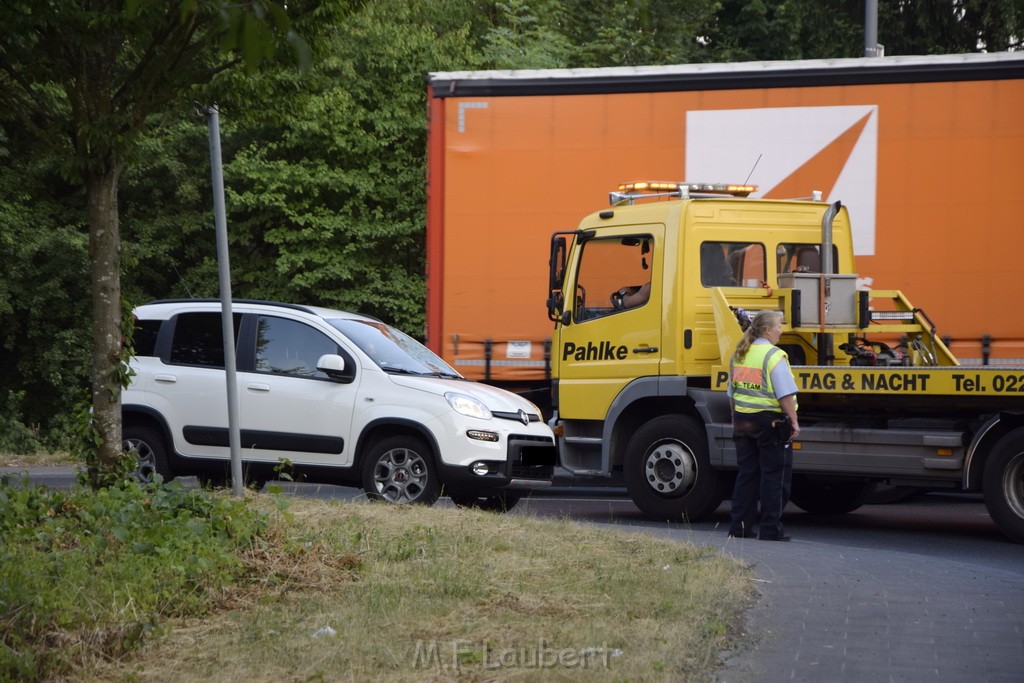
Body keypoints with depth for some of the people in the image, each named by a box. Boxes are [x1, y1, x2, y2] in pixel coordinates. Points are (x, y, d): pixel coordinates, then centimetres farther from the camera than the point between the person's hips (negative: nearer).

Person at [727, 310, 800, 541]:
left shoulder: (738, 355, 10)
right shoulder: (774, 356, -13)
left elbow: (732, 394, 18)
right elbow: (785, 395, -17)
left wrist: (736, 420, 25)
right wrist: (794, 421, -10)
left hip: (743, 420, 7)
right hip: (770, 420, -7)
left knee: (747, 474, 12)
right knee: (775, 475, 0)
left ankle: (740, 526, 11)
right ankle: (771, 529, -1)